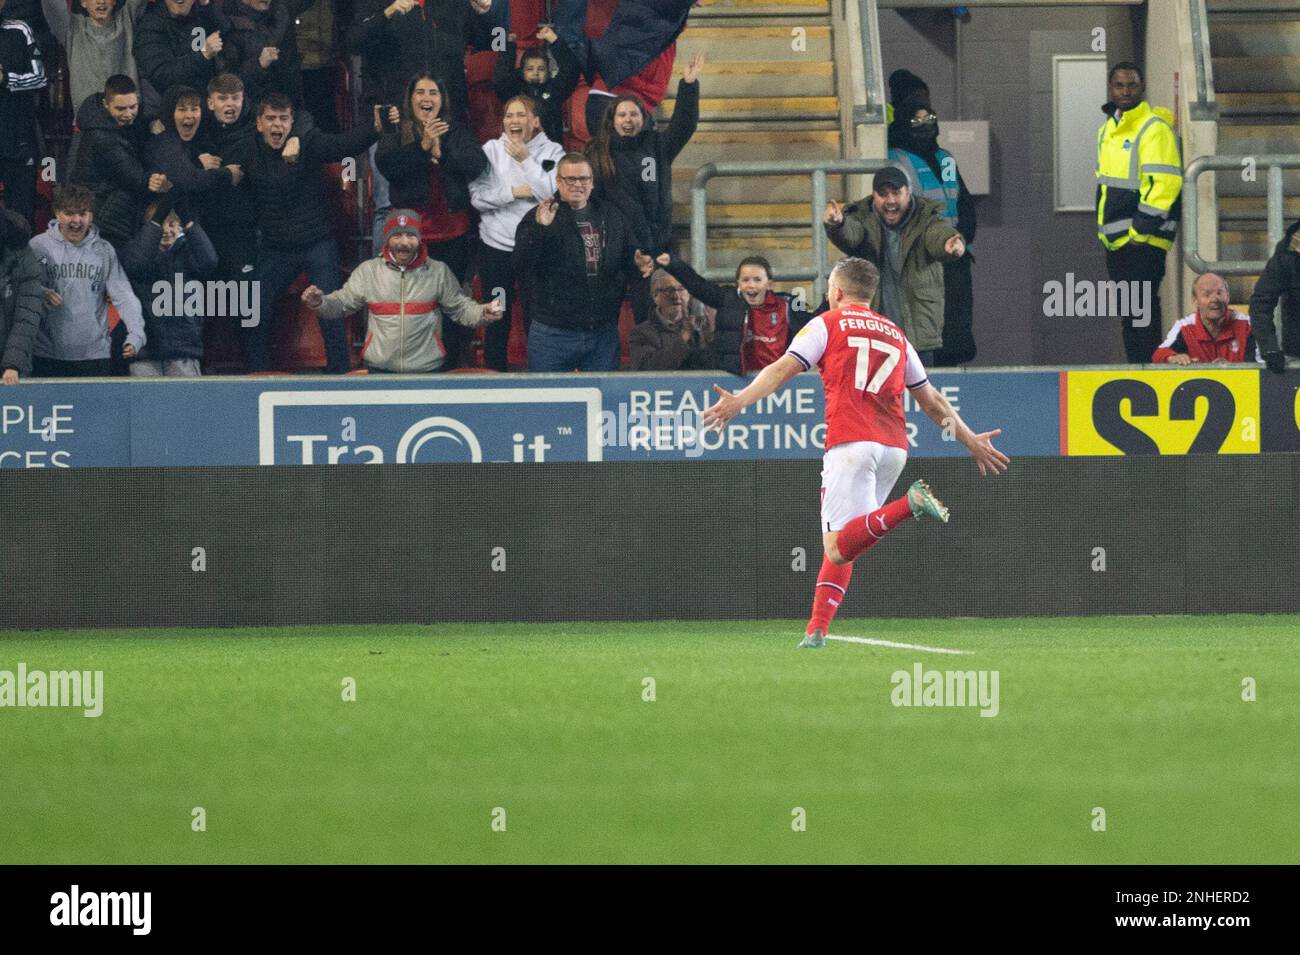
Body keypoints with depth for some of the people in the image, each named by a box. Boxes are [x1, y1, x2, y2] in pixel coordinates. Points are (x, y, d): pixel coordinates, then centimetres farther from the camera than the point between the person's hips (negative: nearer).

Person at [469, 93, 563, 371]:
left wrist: (525, 160, -14)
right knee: (497, 319, 8)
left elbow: (554, 193, -14)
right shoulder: (491, 150, 3)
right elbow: (477, 195, -6)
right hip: (496, 246, 1)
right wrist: (514, 192, -14)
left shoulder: (552, 152, 0)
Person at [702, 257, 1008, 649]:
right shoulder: (895, 334, 24)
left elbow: (784, 368, -5)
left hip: (851, 443, -6)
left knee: (839, 549, -16)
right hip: (894, 445, 6)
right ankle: (817, 630, 4)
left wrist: (740, 400, -13)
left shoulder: (827, 323, 10)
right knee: (840, 544, 14)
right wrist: (970, 440, 37)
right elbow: (930, 399, 27)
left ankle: (908, 505, -37)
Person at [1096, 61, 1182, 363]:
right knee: (1128, 313, 12)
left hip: (1144, 238, -9)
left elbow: (1165, 181, -18)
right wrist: (1104, 229, 20)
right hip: (1117, 239, 9)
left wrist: (1143, 227, -20)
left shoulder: (1155, 128, -11)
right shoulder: (1108, 129, 17)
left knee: (1141, 311, -13)